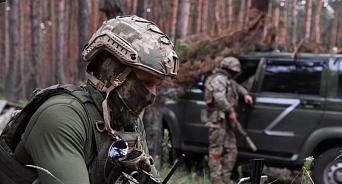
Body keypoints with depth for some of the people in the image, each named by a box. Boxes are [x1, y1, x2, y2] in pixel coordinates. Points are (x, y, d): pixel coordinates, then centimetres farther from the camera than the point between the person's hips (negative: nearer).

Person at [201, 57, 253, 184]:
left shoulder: (226, 79, 21)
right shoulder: (219, 79, -12)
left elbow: (236, 86, 43)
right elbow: (219, 98, -27)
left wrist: (245, 94, 27)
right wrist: (230, 111, -22)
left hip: (225, 121, 11)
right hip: (218, 120, -11)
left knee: (231, 150, 10)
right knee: (216, 150, -7)